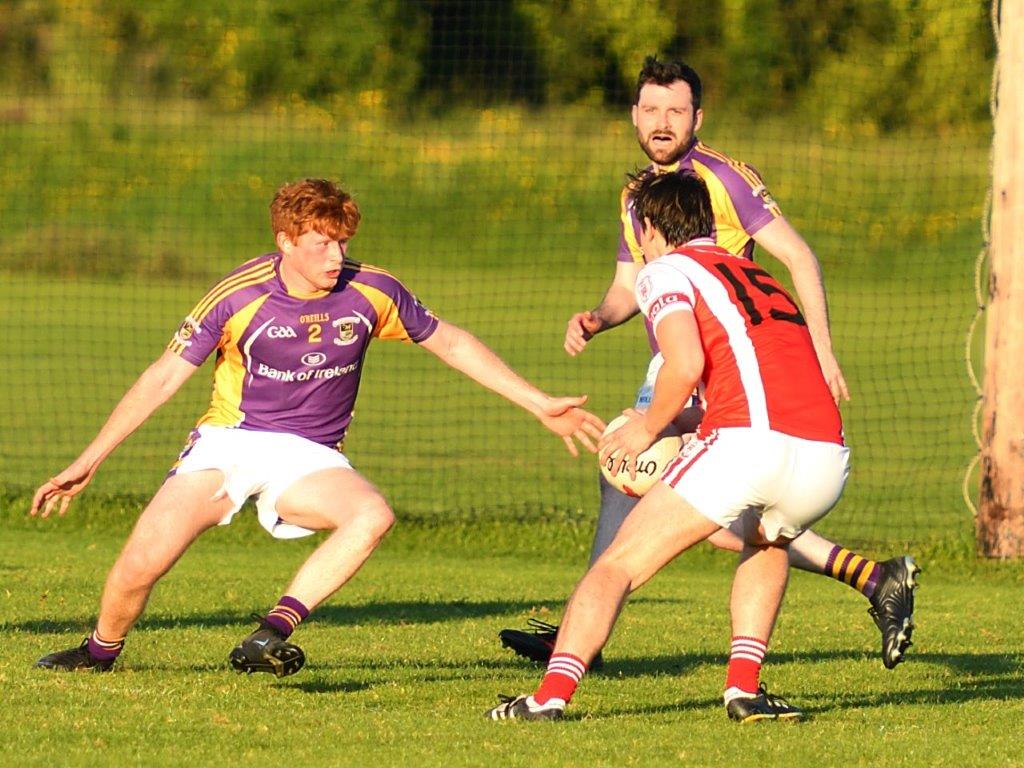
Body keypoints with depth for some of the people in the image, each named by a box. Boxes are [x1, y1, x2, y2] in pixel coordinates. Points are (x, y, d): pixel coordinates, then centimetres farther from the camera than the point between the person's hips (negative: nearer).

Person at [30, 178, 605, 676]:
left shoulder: (372, 293, -7)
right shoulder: (240, 297, -12)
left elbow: (453, 344, 8)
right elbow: (164, 378, -7)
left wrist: (541, 405, 8)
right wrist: (88, 461, -10)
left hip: (310, 457, 2)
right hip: (228, 444, -2)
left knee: (374, 515, -32)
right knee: (144, 560, -19)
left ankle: (272, 634, -32)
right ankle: (101, 652, 13)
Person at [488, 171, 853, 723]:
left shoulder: (666, 270, 11)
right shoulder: (759, 278, 33)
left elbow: (686, 363, -8)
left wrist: (649, 427, 8)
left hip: (749, 442, -6)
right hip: (828, 456, 6)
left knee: (618, 565, 4)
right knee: (766, 542, 37)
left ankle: (552, 694, -11)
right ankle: (744, 688, 22)